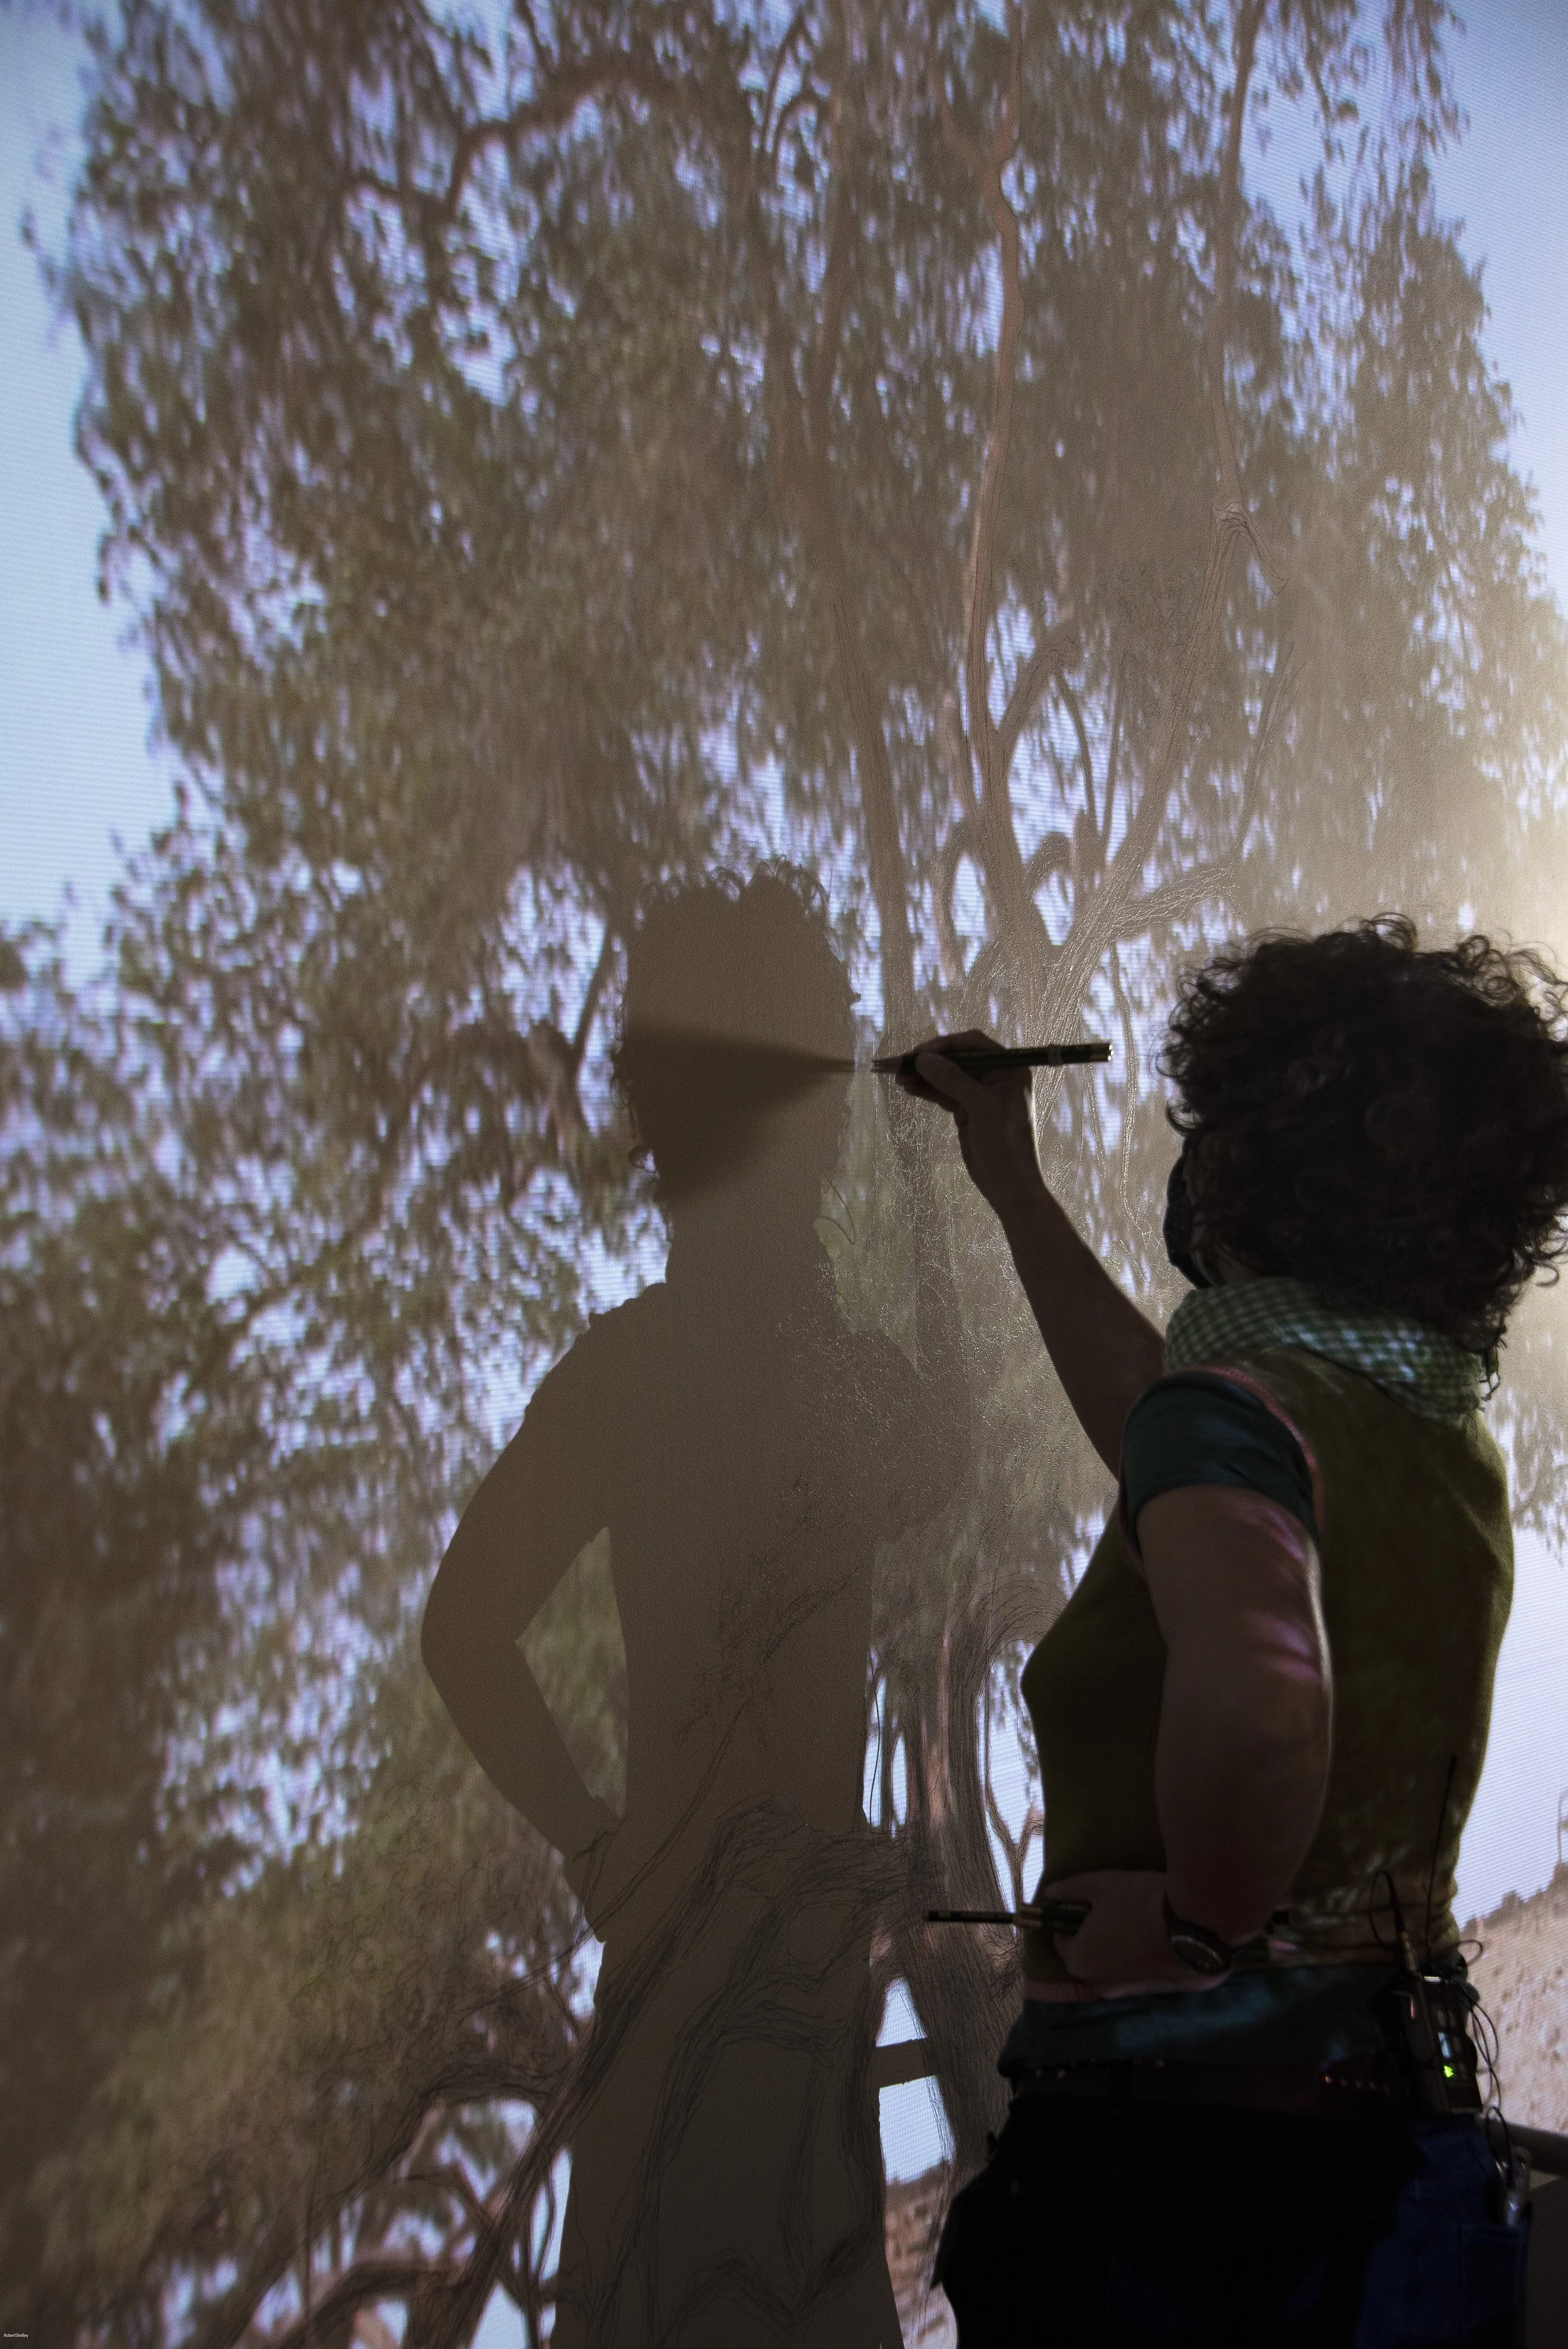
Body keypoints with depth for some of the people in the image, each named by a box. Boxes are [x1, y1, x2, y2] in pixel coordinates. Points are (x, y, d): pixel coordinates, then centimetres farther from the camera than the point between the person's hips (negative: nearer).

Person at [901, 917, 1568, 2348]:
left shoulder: (1239, 1401, -16)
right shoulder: (1452, 1443, 10)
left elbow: (1252, 1689, -40)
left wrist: (1200, 1921, -20)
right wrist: (1013, 1186, 38)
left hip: (1180, 2137, -8)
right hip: (1398, 2144, 8)